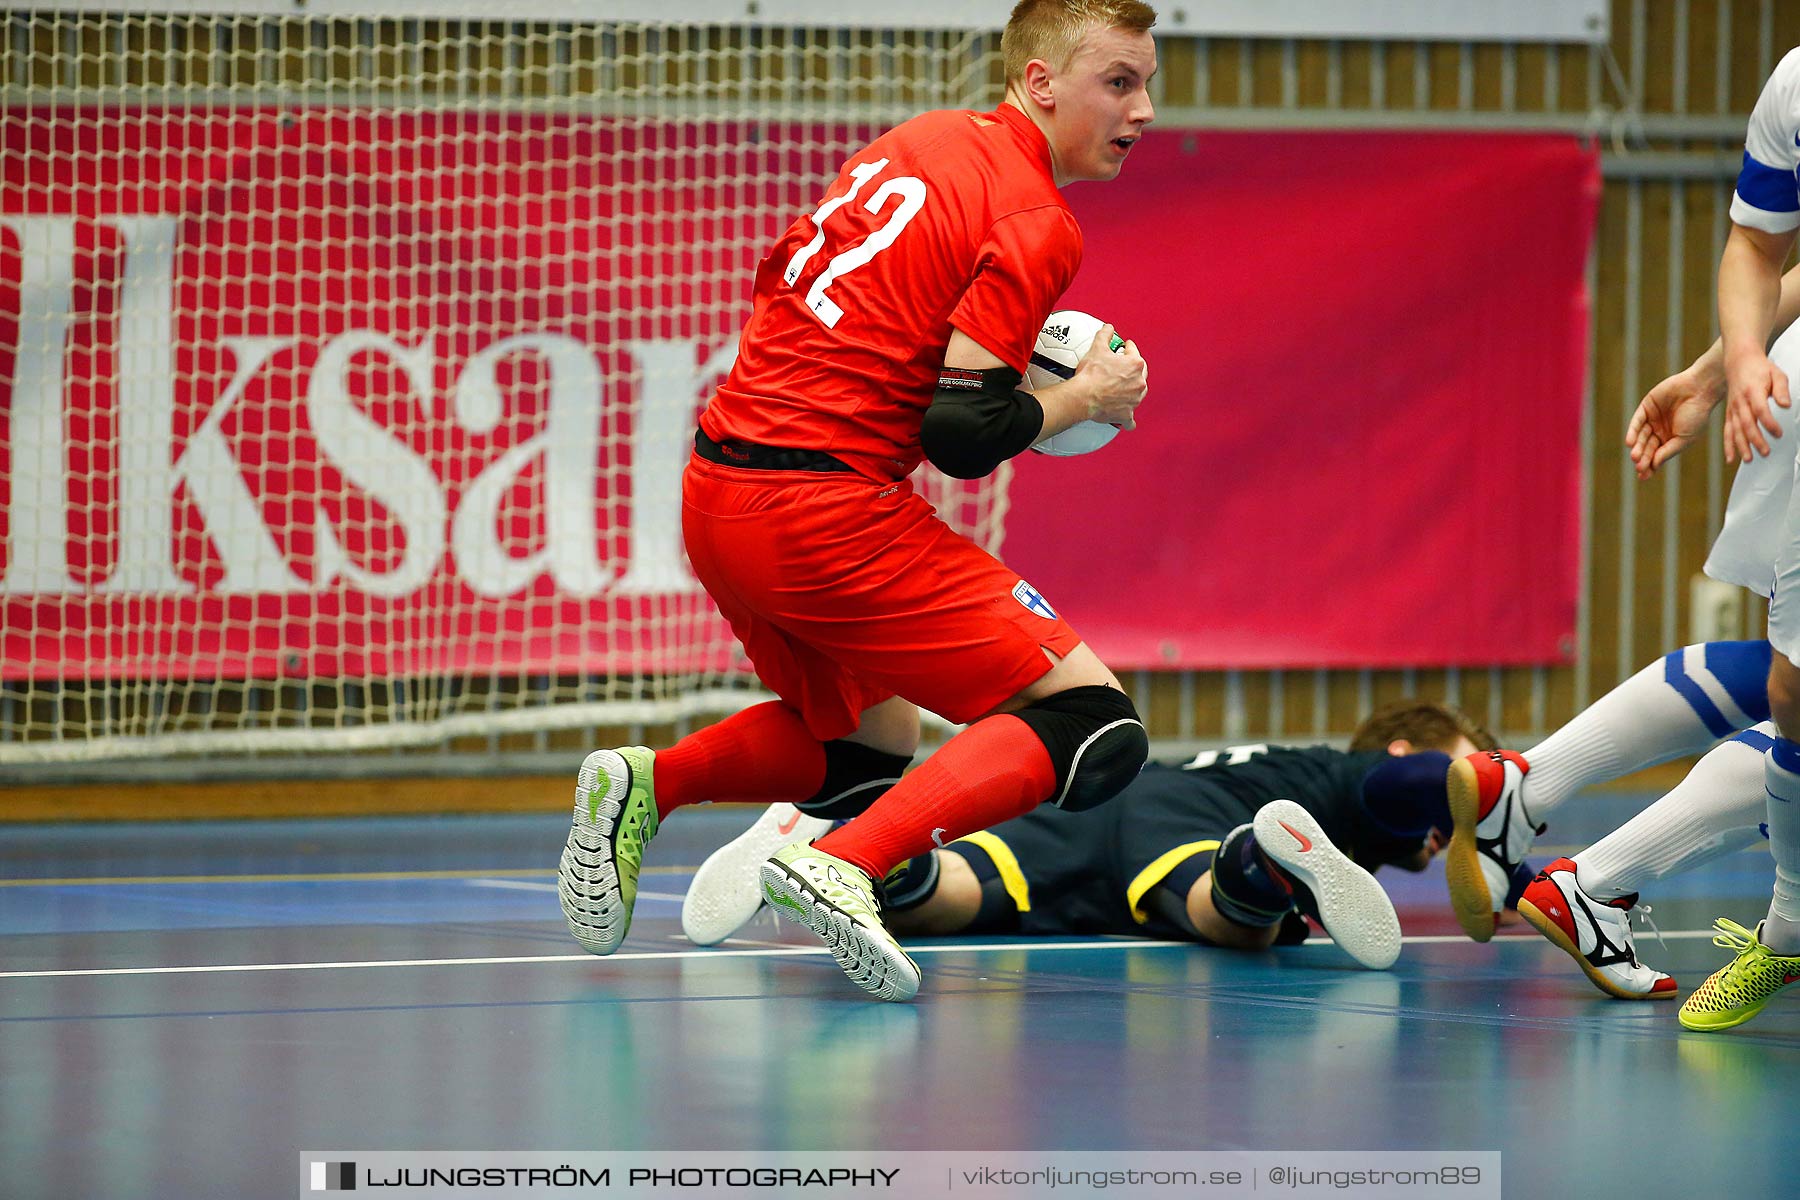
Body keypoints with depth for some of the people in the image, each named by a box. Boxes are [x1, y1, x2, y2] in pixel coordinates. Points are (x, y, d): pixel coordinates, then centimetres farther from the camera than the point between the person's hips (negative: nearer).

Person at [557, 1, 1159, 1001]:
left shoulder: (928, 141, 16)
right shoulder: (1038, 225, -10)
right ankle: (844, 866, -24)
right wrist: (1086, 399, 2)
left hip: (717, 492, 9)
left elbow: (777, 282, 24)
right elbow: (964, 437, -15)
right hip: (823, 509, -9)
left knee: (870, 749, 29)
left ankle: (643, 786, 11)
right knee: (1095, 725, -9)